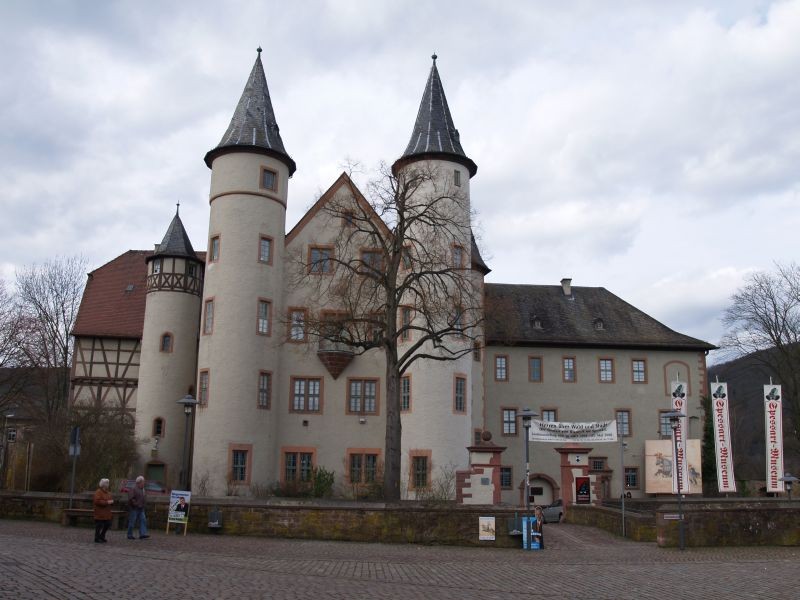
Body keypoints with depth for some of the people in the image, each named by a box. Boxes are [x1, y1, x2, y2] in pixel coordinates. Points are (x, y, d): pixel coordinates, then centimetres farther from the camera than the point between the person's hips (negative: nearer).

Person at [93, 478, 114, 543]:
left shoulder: (108, 492, 16)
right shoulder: (98, 492, -12)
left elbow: (110, 499, 27)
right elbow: (97, 501, -22)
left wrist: (111, 501, 3)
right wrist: (107, 502, -23)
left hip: (106, 513, 9)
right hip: (100, 513, -9)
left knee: (107, 524, 10)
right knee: (99, 526, -4)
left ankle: (102, 536, 27)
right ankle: (97, 539, 6)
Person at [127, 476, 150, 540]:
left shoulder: (142, 489, 14)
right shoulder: (133, 489, -12)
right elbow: (130, 498, -20)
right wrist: (136, 504, -18)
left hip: (141, 509, 8)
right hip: (134, 509, -8)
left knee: (143, 520, -2)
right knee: (132, 522, 0)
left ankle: (143, 534, -4)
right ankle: (130, 535, 10)